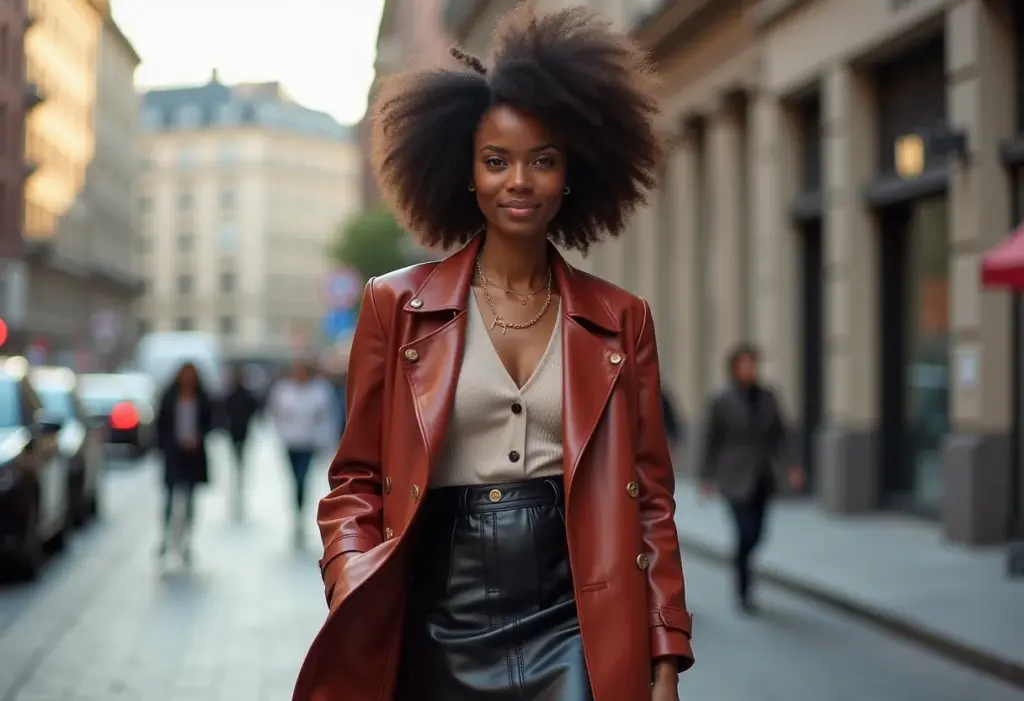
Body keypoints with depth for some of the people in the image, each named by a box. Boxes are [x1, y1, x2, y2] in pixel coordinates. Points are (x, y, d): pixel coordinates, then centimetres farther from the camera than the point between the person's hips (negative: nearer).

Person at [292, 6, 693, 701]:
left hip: (574, 636, 0)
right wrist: (354, 596, -10)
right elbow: (356, 479, 6)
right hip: (438, 638, 0)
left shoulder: (620, 320, 6)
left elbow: (650, 495, 6)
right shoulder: (397, 305, 2)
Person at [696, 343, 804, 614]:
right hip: (734, 477, -5)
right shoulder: (720, 402, -12)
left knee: (755, 534, 12)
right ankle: (743, 593, 4)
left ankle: (738, 564, 42)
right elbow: (709, 439, -6)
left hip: (762, 477, 5)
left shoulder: (767, 398, 1)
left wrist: (789, 468, -9)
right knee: (747, 534, -12)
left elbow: (778, 436, 3)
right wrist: (706, 477, -4)